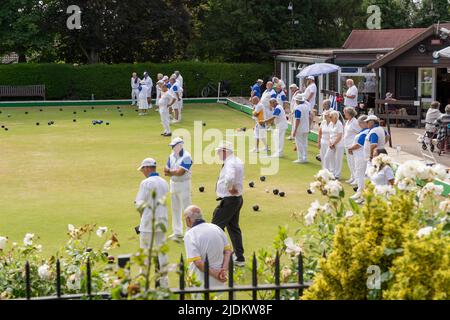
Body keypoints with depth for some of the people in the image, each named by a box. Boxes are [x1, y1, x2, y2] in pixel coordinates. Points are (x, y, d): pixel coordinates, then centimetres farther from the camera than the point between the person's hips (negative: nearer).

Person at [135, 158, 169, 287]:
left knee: (145, 251, 2)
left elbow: (140, 204, -13)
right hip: (162, 221, 6)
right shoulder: (164, 182, 8)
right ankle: (164, 282, 15)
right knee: (162, 250, 12)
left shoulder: (146, 183, -13)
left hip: (148, 222, -6)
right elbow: (165, 202, 12)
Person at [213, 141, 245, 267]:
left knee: (216, 226, -1)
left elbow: (229, 178, -40)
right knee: (233, 228, 16)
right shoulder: (238, 161, 12)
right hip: (237, 199, 10)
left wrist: (230, 188, -24)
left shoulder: (230, 164, -21)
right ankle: (239, 258, 19)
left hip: (229, 200, -10)